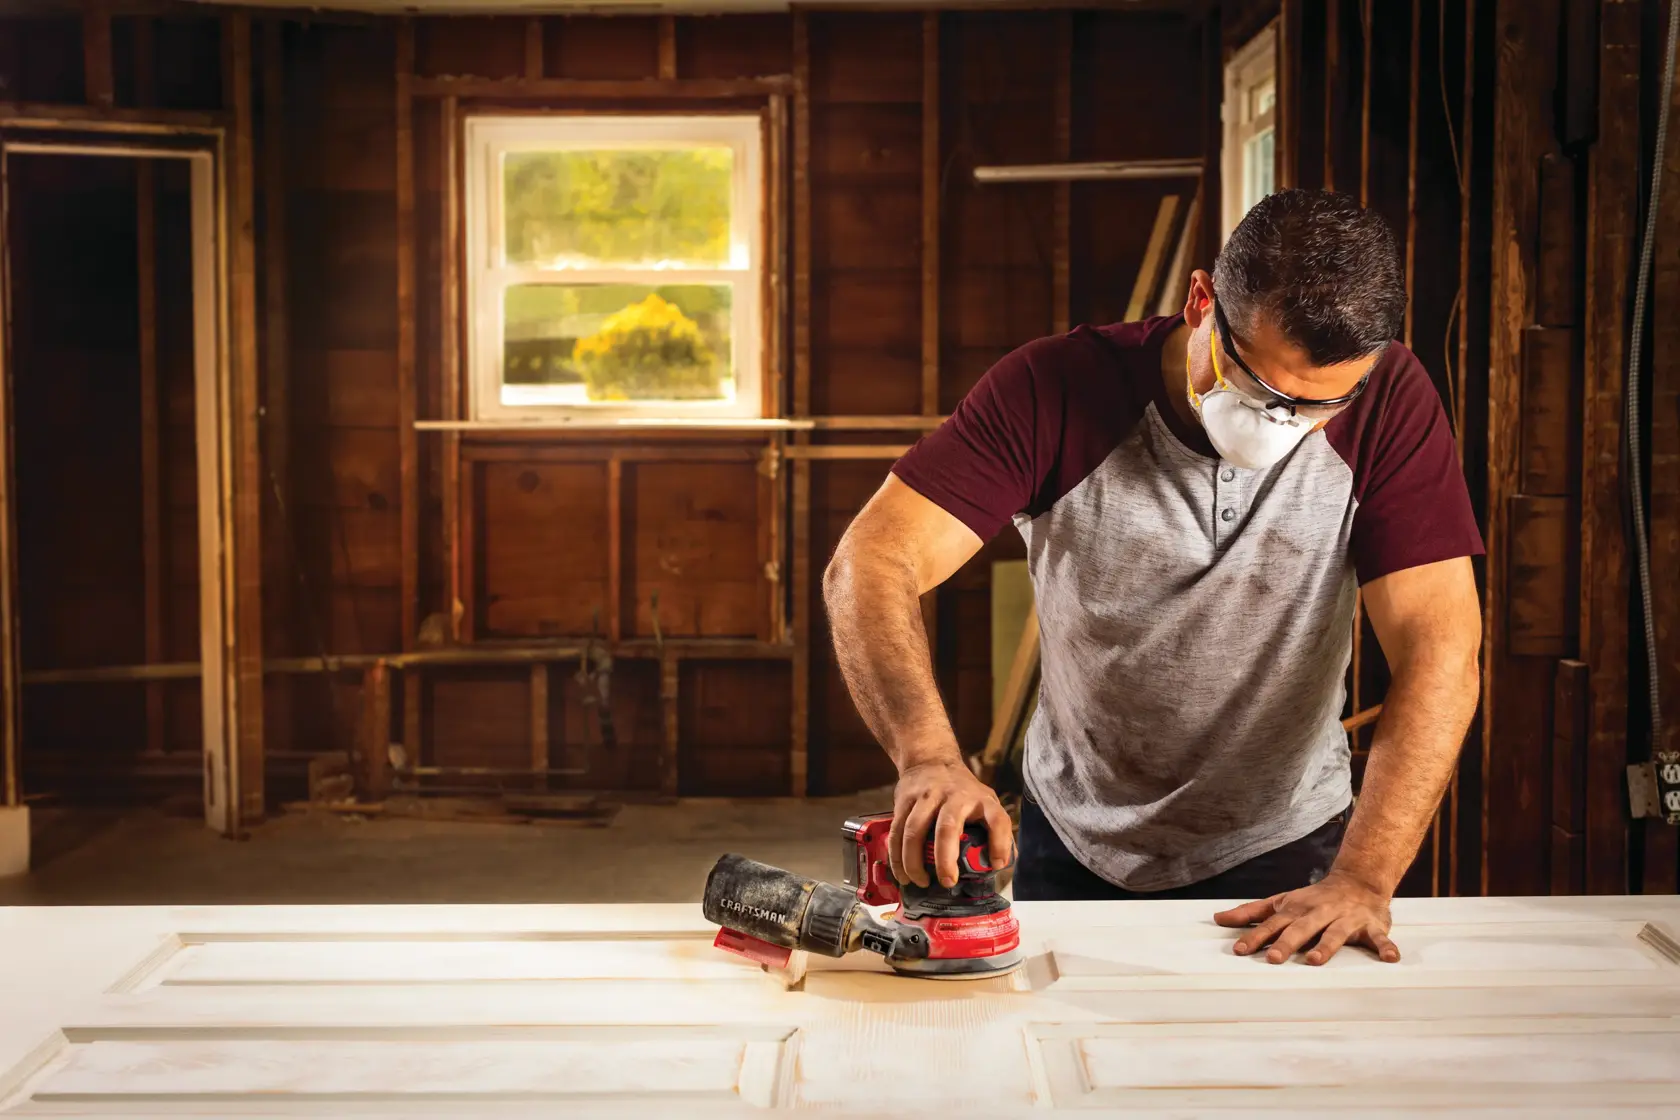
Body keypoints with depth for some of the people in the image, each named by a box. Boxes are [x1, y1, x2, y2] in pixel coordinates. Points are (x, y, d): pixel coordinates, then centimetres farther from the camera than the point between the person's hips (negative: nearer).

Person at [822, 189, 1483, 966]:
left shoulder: (1387, 404, -14)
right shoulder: (1058, 391, -16)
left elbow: (1439, 651, -17)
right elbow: (872, 566, -23)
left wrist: (1362, 881, -28)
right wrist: (929, 756, -40)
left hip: (1283, 851, 0)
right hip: (1074, 845, 0)